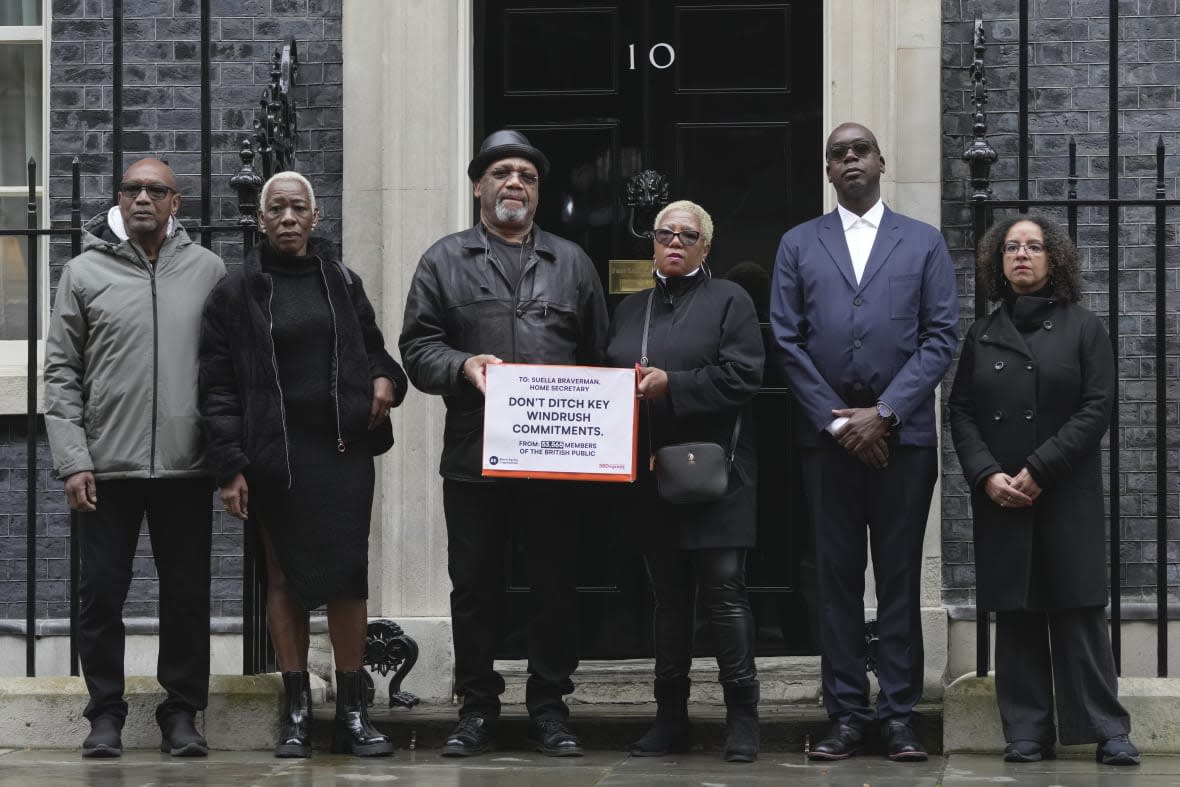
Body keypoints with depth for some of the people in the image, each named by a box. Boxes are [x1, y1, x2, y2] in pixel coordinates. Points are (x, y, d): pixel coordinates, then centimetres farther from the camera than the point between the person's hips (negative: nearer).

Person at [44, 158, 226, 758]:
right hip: (107, 464, 0)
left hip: (187, 466, 1)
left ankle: (182, 713, 16)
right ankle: (105, 713, 15)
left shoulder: (208, 270, 5)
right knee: (101, 595, 3)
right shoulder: (85, 272, 3)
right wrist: (72, 461, -6)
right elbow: (60, 371, 2)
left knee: (187, 596, 5)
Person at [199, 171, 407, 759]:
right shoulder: (236, 293, 3)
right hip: (275, 457, -2)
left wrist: (384, 378, -2)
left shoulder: (342, 283, 12)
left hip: (345, 450, 2)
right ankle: (296, 713, 8)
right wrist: (230, 466, -7)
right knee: (284, 578, 3)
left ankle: (352, 711, 5)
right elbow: (218, 387, 1)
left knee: (349, 576, -1)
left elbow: (372, 346, 23)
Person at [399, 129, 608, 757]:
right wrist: (463, 366, -15)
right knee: (473, 585, 4)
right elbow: (417, 346, 3)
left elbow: (598, 355, 10)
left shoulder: (571, 263, 13)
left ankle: (549, 705, 13)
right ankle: (477, 706, 14)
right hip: (472, 458, -1)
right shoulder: (446, 261, 9)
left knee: (555, 584, 4)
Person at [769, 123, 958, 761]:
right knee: (837, 579, 2)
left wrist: (884, 413, -9)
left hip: (903, 436, -1)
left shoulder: (925, 243, 8)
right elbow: (786, 341, 3)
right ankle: (846, 716, 5)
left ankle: (898, 714, 5)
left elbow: (942, 336, 0)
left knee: (900, 579, 2)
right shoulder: (799, 245, 11)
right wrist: (837, 421, -6)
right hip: (827, 437, 1)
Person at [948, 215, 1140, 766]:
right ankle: (1027, 734, 5)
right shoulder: (981, 336, 12)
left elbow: (1097, 407, -4)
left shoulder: (1083, 329, 4)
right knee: (1016, 615, 2)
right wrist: (987, 475, -9)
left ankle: (1107, 730, -2)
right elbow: (961, 411, 8)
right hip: (1000, 499, 3)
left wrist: (1040, 470, -13)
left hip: (1067, 495, -3)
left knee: (1079, 609, -5)